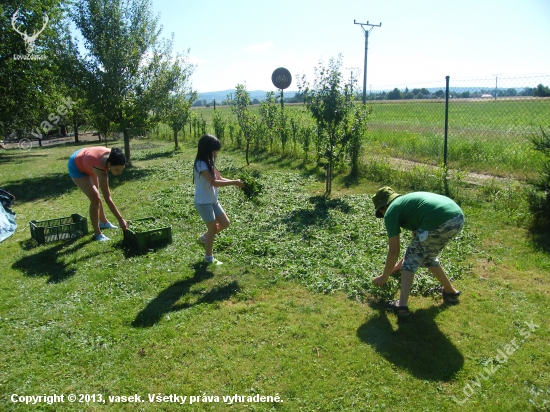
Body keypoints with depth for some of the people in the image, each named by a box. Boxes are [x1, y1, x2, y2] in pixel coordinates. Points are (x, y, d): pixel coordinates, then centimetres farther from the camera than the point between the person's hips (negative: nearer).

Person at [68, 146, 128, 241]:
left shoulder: (112, 156, -28)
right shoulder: (101, 169, -44)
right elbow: (107, 199, -42)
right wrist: (120, 219, -42)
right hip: (77, 168, -8)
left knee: (95, 195, 23)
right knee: (95, 199, -16)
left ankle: (103, 222, 43)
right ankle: (97, 233, -3)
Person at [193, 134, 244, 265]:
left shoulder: (209, 162, 8)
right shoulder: (201, 164, -21)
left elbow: (219, 178, 7)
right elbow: (214, 182, -28)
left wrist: (235, 182, -8)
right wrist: (234, 182, -25)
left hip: (213, 200, 9)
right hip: (203, 202, -9)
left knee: (225, 223, 12)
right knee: (213, 228, 1)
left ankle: (204, 237, 33)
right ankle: (209, 258, 19)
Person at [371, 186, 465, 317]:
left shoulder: (391, 211, 10)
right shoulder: (408, 201, 33)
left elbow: (394, 251, 11)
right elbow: (418, 239, 42)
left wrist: (384, 276, 25)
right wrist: (401, 264, 51)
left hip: (439, 222, -8)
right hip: (458, 218, 8)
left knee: (411, 260, 11)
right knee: (427, 257, 28)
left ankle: (402, 305, 7)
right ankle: (450, 291, 45)